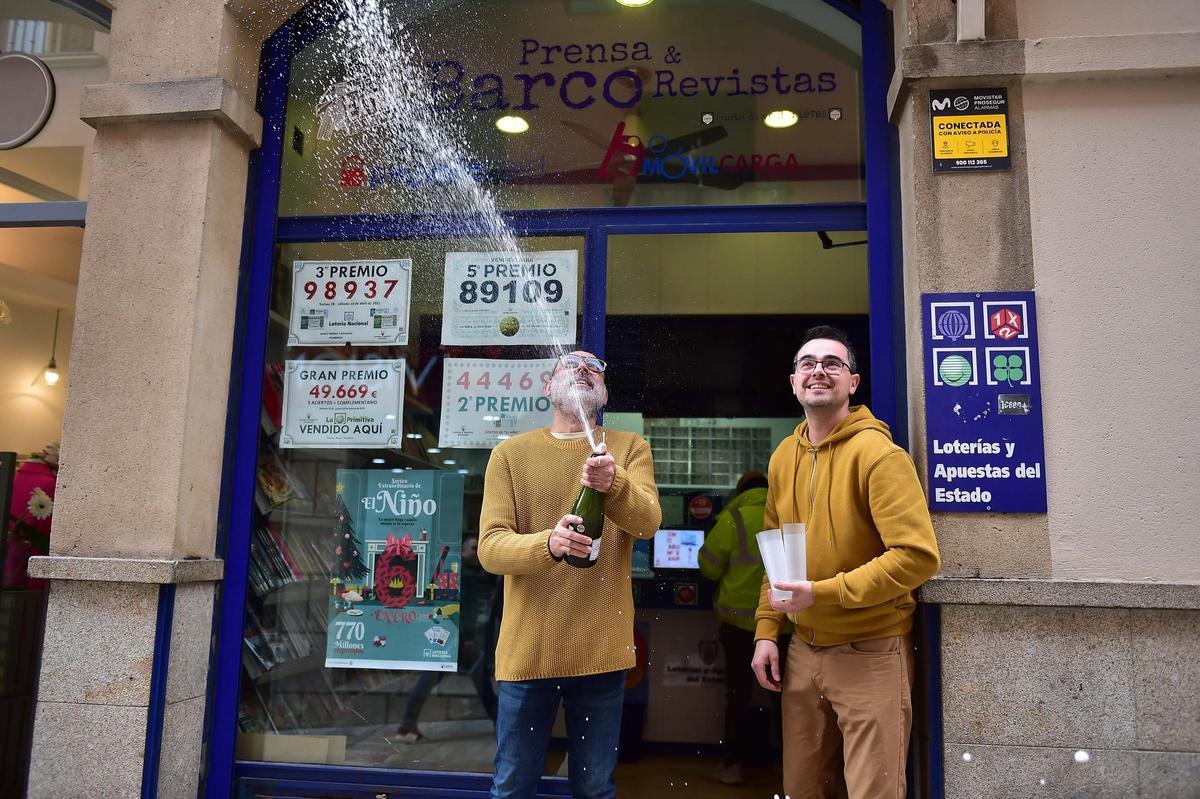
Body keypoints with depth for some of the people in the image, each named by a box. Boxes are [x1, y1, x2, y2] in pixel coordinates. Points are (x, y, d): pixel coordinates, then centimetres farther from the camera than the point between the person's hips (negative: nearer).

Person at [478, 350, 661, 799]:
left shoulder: (630, 448, 4)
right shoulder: (511, 453, 1)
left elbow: (649, 522, -13)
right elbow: (490, 548, -8)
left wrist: (613, 484, -34)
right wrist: (549, 543, -29)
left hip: (602, 648, 1)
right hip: (528, 648, 0)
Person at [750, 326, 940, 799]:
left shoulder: (876, 452, -15)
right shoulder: (783, 458, 7)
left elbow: (918, 556, -22)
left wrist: (821, 594, -24)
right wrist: (766, 631, 8)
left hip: (870, 654, -6)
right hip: (803, 650, 6)